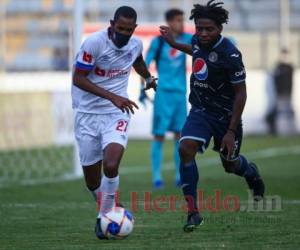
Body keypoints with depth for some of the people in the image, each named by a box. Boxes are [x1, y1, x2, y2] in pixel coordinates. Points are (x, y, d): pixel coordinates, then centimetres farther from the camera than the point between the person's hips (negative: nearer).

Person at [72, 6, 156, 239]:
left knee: (111, 166, -23)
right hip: (88, 113, -2)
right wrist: (113, 97, -22)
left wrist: (148, 77, 16)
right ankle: (107, 209, 32)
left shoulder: (136, 44, 1)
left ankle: (104, 217, -6)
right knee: (92, 180, 3)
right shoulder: (94, 42, -16)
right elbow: (78, 78, -17)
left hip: (117, 114, 2)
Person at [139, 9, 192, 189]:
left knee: (180, 134, 4)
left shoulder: (186, 39, 5)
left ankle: (180, 176, 10)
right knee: (159, 135, -4)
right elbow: (145, 66, -3)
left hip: (181, 93, 4)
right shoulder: (158, 42, -4)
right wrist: (143, 89, -9)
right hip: (163, 93, -4)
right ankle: (156, 177, -1)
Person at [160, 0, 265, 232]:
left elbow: (240, 93, -19)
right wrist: (174, 43, 25)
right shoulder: (198, 41, -7)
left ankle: (252, 173, 55)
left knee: (230, 164, 14)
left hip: (226, 115, -4)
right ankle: (193, 212, -15)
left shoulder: (230, 55, -26)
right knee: (186, 149, -20)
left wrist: (231, 132, -20)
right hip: (201, 110, 4)